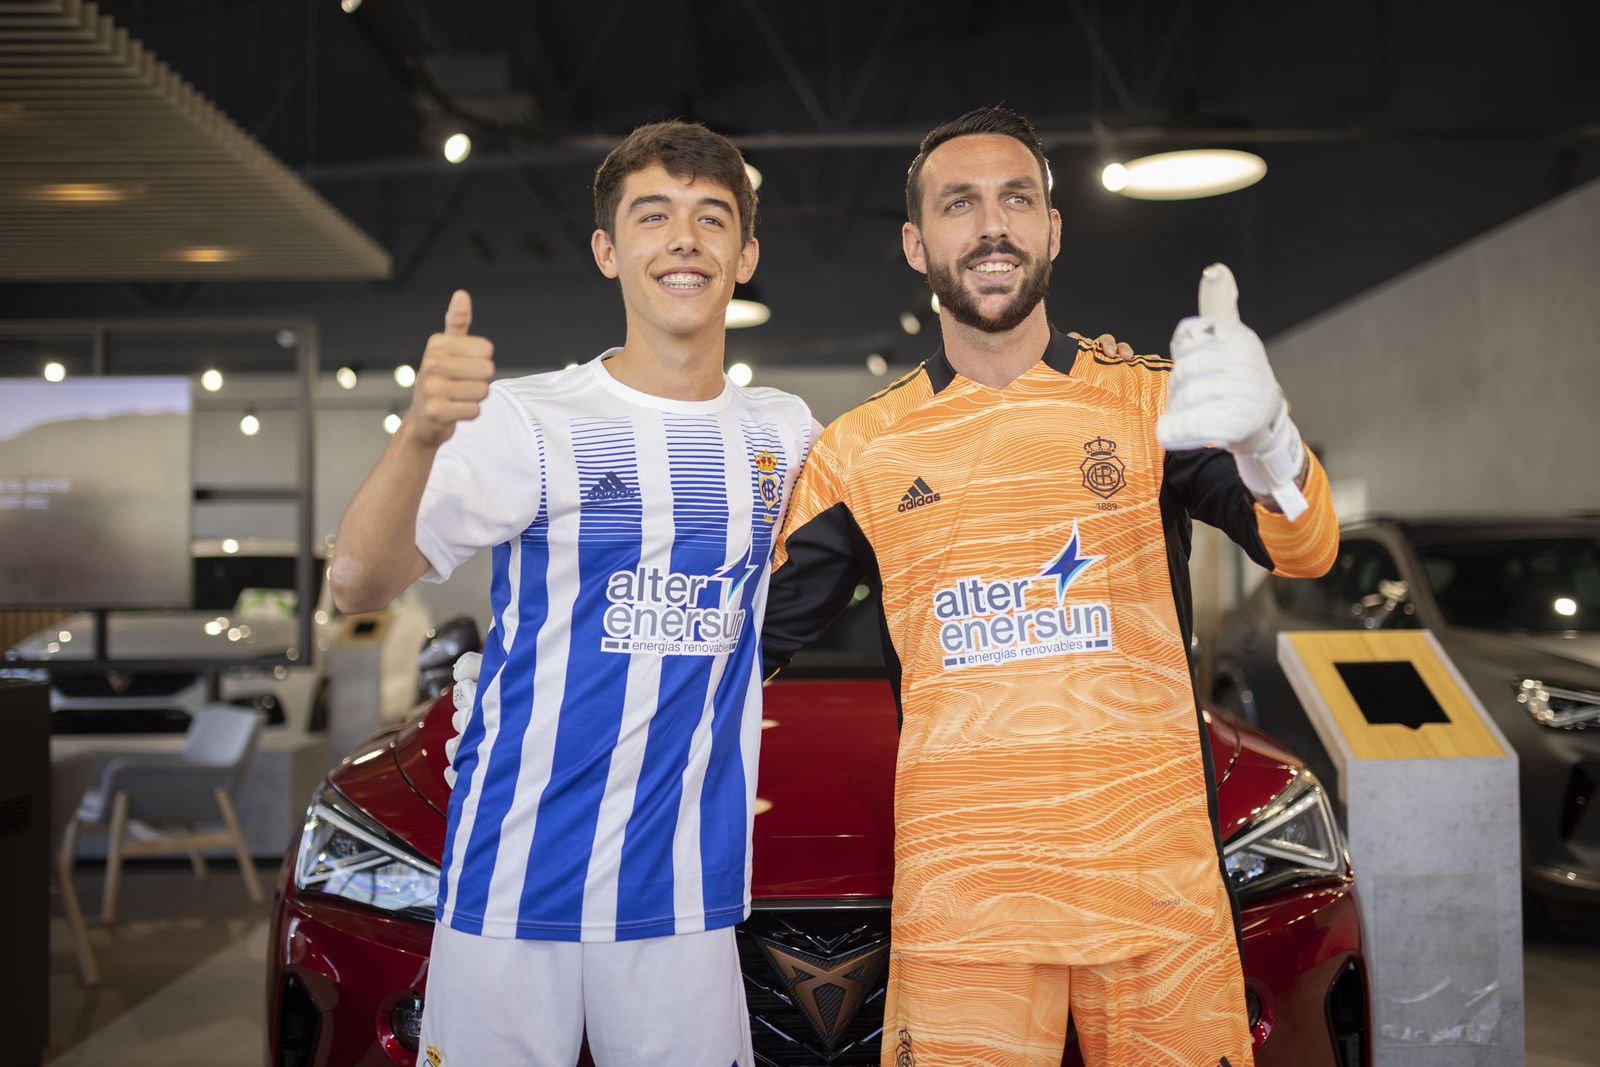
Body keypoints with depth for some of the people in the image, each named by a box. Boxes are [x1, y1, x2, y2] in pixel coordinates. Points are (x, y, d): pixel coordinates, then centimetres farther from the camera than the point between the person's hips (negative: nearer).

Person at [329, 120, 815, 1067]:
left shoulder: (784, 431, 7)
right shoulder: (528, 420, -8)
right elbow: (362, 585, -20)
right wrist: (421, 432, -39)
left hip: (689, 894, 4)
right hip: (516, 884, -3)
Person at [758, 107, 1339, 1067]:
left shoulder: (1149, 399, 2)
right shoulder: (862, 450, 6)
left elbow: (1305, 552, -12)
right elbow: (756, 635, 12)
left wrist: (1266, 439, -33)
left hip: (1156, 880, 0)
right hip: (960, 903, 1)